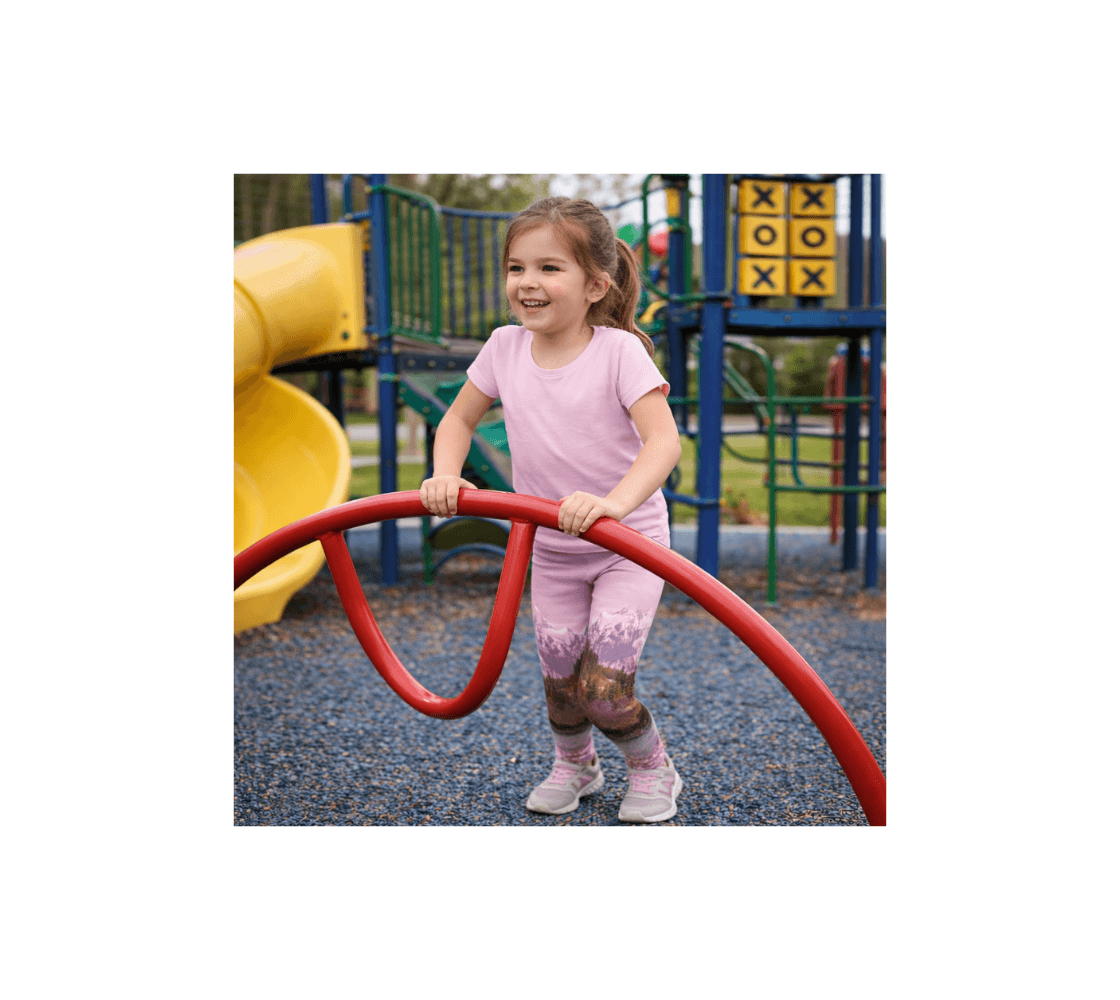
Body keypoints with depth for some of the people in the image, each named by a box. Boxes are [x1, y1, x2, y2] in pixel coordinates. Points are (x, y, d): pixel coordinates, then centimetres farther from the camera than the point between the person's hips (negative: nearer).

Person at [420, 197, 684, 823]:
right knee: (561, 687, 10)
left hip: (629, 541, -4)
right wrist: (446, 475, -14)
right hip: (550, 548, 4)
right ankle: (575, 765, 43)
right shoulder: (504, 348, -6)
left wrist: (613, 502, -48)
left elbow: (664, 441, -31)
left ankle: (653, 770, 22)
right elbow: (459, 421, 6)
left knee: (604, 688, -10)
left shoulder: (619, 351, -20)